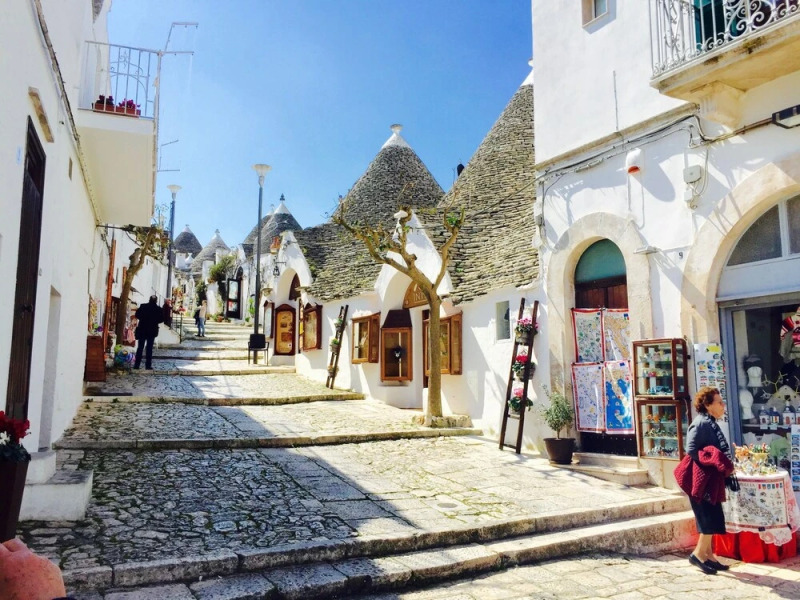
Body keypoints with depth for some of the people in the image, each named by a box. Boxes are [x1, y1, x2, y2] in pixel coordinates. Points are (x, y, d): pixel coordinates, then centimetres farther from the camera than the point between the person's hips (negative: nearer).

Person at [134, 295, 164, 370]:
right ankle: (148, 365, 3)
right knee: (149, 348, 4)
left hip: (142, 330, 1)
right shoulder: (158, 309, -7)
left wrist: (143, 319, 12)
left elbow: (137, 315, -3)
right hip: (152, 331, -1)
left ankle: (137, 364, 6)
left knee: (140, 347, 7)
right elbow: (161, 319, -5)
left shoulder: (143, 306, -3)